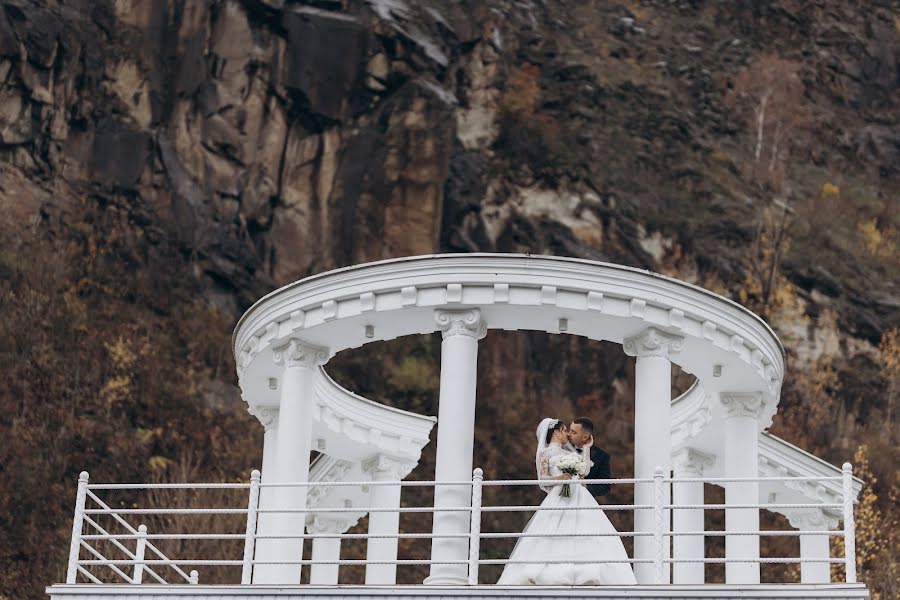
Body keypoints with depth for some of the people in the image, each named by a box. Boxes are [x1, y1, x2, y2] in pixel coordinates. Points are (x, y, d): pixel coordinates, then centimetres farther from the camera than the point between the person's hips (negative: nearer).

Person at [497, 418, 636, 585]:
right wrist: (560, 478, -17)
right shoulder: (545, 453, 9)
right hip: (560, 499, -6)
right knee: (555, 539, -16)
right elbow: (543, 479, 0)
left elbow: (585, 470, 12)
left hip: (579, 498, 6)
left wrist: (586, 447, 18)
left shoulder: (569, 452, 25)